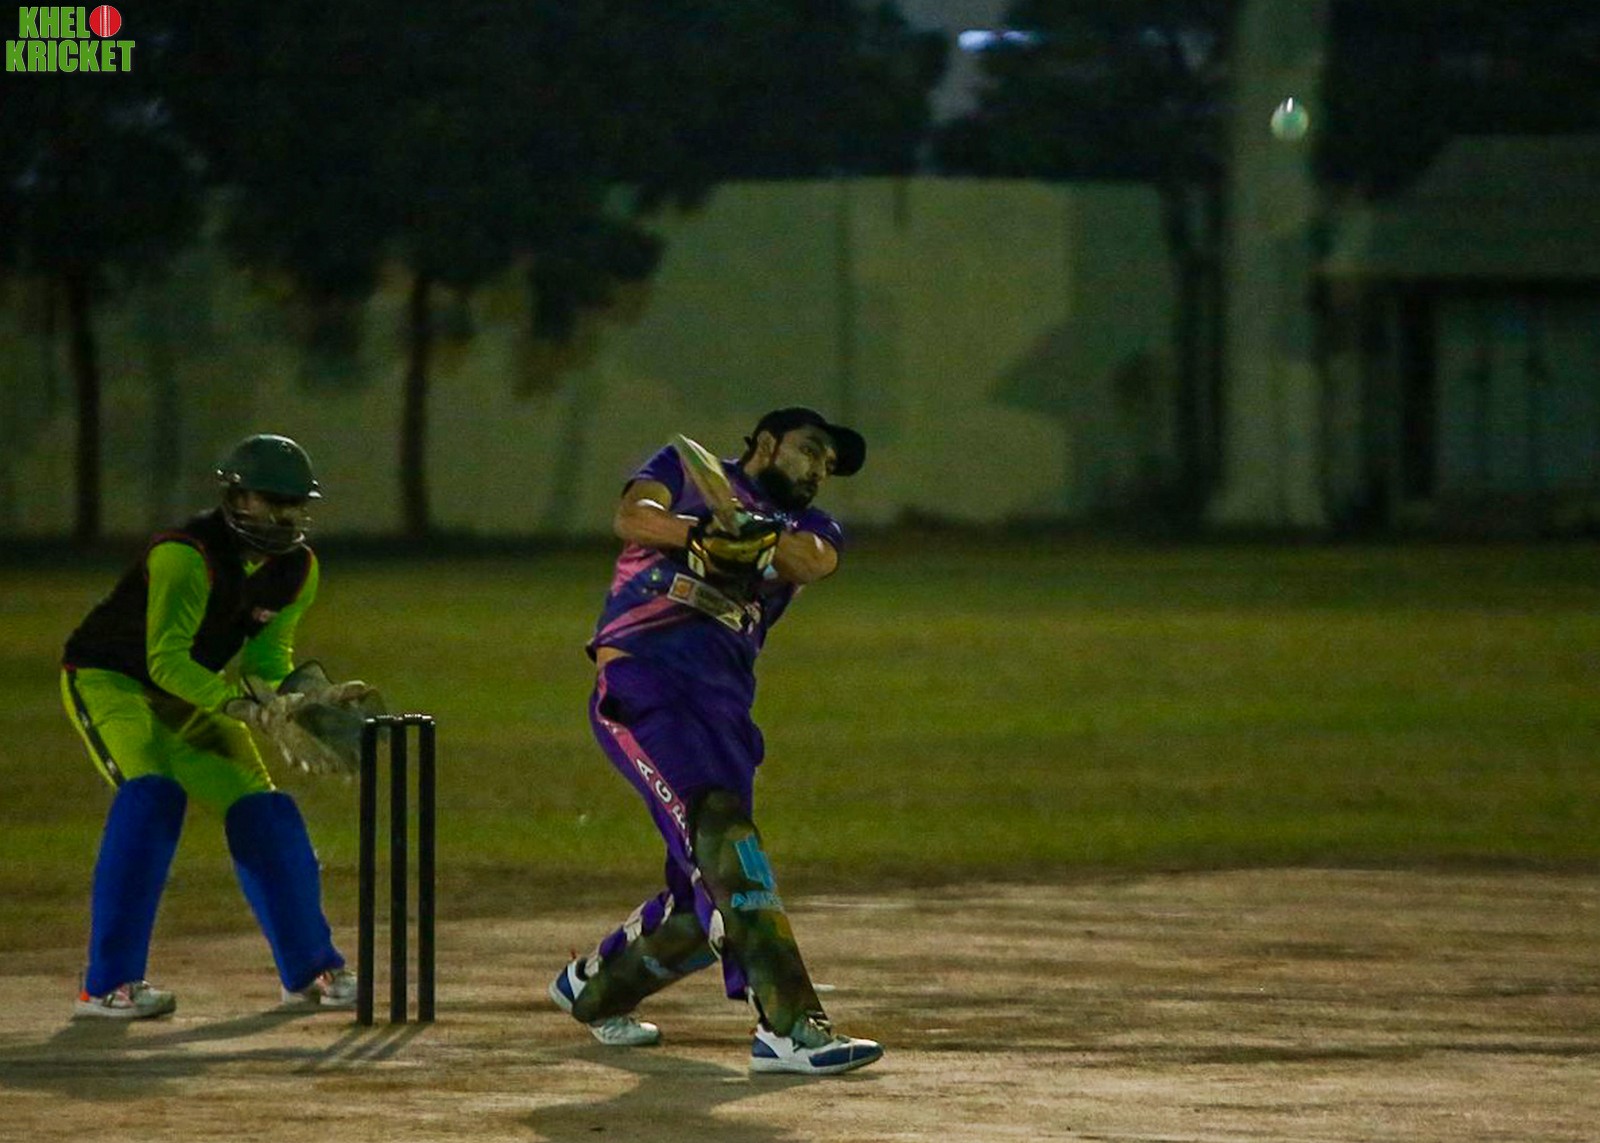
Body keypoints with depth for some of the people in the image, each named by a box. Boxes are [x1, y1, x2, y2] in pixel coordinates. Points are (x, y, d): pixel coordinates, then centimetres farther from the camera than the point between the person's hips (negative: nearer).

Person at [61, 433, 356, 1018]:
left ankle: (311, 970, 18)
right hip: (107, 679, -7)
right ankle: (107, 985, -29)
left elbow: (268, 653, 0)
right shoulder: (186, 554, -30)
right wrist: (236, 704, -45)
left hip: (189, 698, 7)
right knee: (151, 794, -29)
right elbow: (165, 661, -33)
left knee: (263, 811, 0)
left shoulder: (297, 570, -6)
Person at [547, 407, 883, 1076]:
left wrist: (757, 536, -23)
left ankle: (591, 988, 33)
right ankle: (787, 1025, -35)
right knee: (721, 826, -25)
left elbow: (812, 560, -1)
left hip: (723, 706, 6)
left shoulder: (810, 529, 24)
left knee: (711, 902, 6)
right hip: (643, 675, -6)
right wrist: (703, 530, -23)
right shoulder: (687, 472, 16)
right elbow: (633, 516, -4)